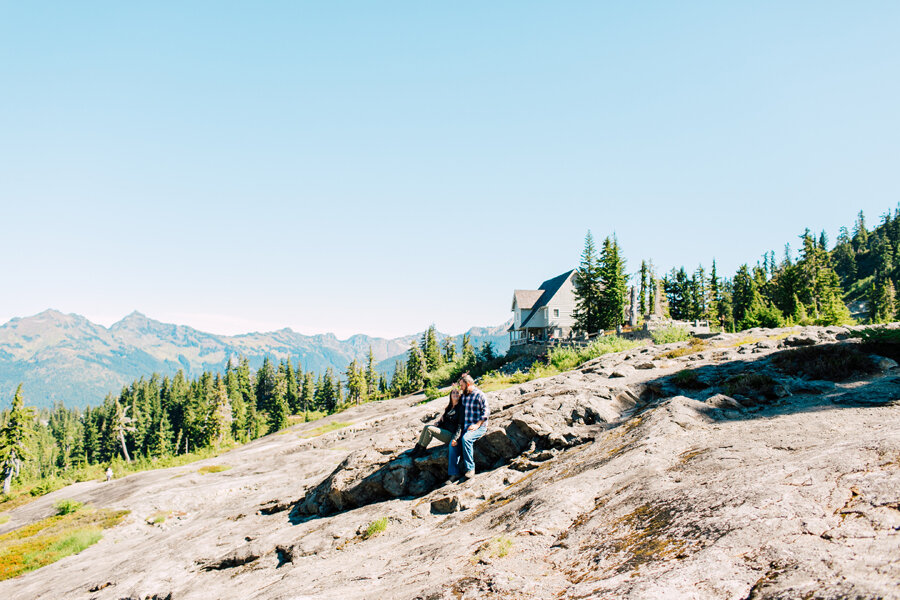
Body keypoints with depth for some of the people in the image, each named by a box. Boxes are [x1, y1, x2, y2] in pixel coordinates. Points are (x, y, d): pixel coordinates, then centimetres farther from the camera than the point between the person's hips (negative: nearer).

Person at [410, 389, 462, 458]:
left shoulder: (460, 409, -9)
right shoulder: (449, 407, 15)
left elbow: (460, 426, -14)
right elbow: (442, 419, 22)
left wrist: (454, 439, -25)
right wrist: (436, 424, -1)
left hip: (451, 434, -8)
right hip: (444, 429, 8)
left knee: (429, 429, -21)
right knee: (426, 427, -10)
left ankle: (421, 451, -10)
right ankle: (417, 448, -10)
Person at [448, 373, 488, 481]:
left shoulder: (479, 395, -5)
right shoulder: (463, 396, 17)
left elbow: (486, 412, -10)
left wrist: (477, 425, -17)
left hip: (479, 427, -7)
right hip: (465, 427, 7)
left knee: (465, 439, -34)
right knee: (453, 443, -15)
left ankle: (470, 468, -23)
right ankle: (454, 473, -14)